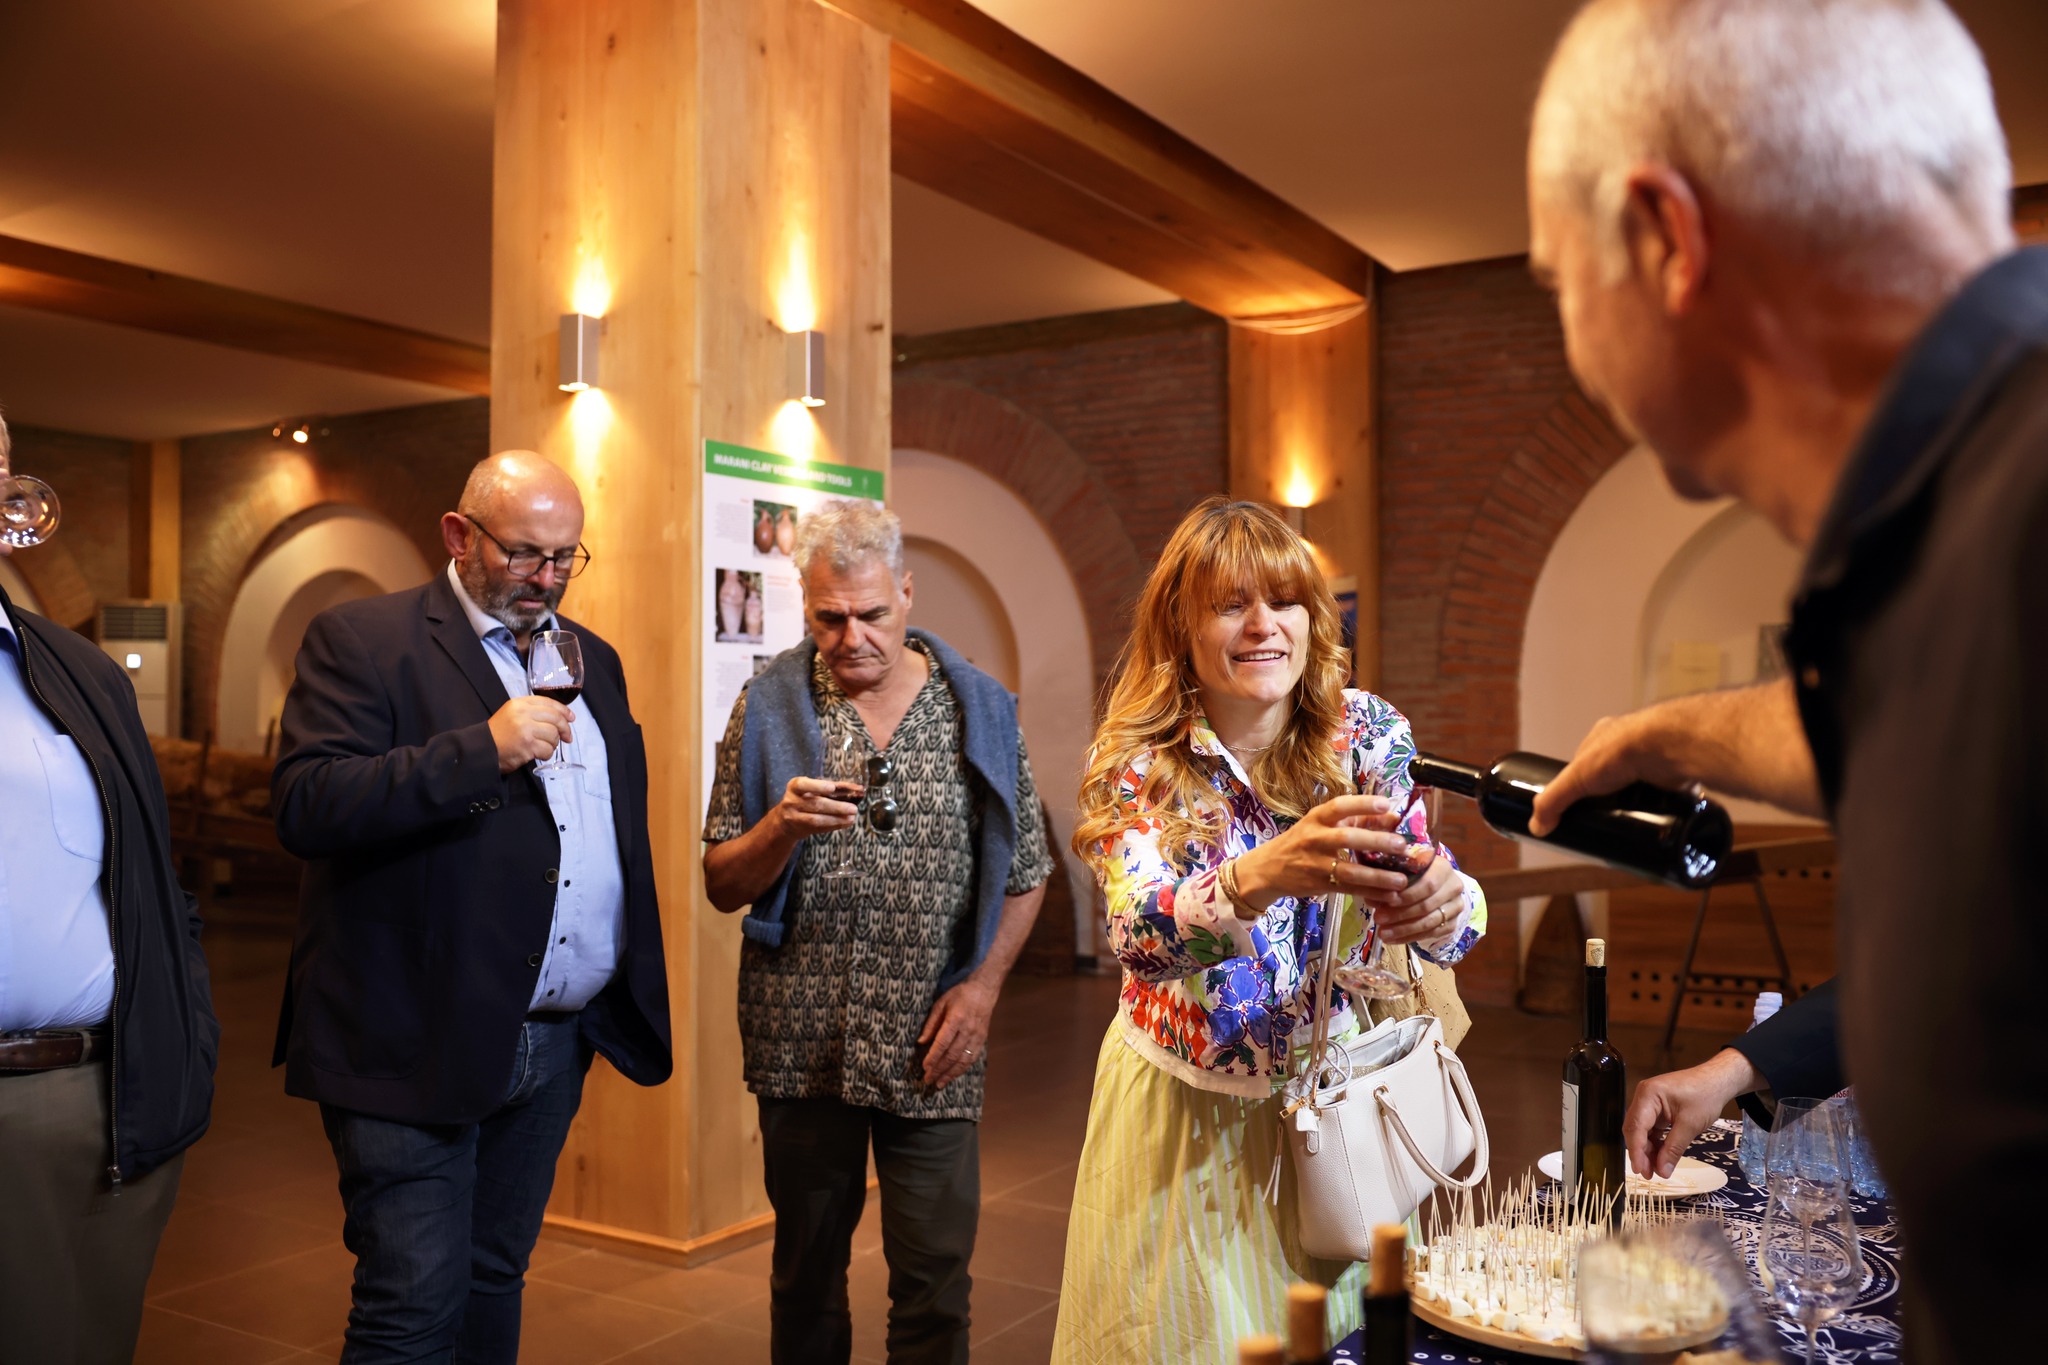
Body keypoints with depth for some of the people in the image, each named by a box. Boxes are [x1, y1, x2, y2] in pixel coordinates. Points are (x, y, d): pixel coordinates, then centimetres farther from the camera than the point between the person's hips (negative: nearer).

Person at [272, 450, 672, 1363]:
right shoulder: (363, 640, -6)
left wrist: (634, 997, 15)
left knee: (494, 1284, 18)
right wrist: (484, 748, -25)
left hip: (558, 1041, 6)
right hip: (419, 1048, -6)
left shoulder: (593, 658, 13)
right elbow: (305, 807, -20)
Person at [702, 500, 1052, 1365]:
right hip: (801, 1042, 1)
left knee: (935, 1286, 5)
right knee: (807, 1271, 15)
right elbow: (722, 888, 1)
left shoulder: (980, 709, 1)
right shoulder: (768, 709, 0)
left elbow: (1025, 873, 8)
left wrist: (982, 985, -5)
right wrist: (782, 825, -18)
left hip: (931, 1045, 0)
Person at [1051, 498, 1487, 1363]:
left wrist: (1445, 903, -37)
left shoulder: (1371, 734, -8)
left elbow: (1451, 919, -12)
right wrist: (1257, 877, -49)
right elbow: (1138, 934, -30)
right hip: (1180, 1109, -2)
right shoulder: (1136, 762, -14)